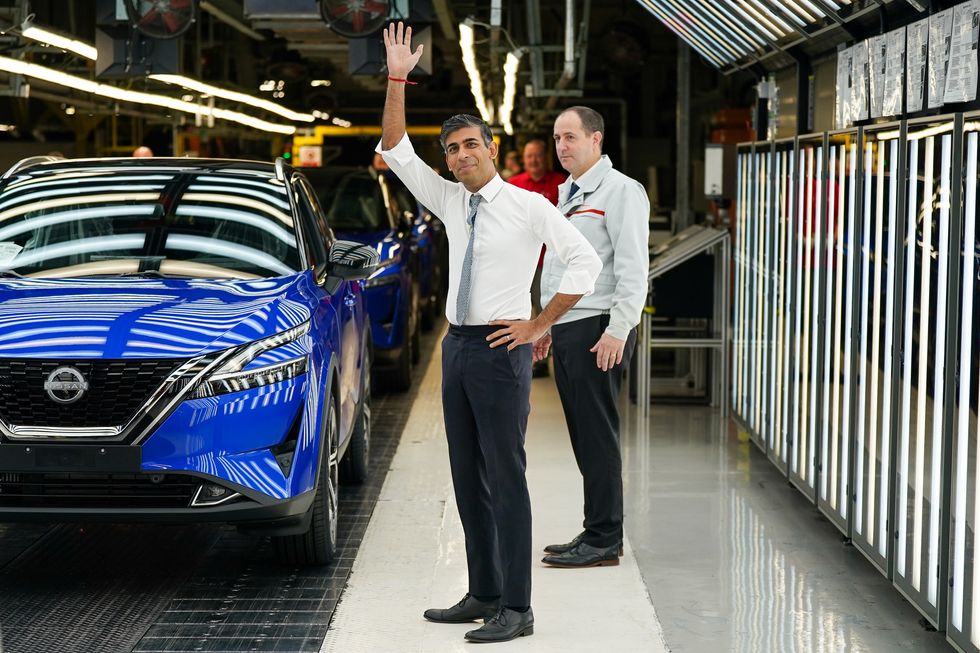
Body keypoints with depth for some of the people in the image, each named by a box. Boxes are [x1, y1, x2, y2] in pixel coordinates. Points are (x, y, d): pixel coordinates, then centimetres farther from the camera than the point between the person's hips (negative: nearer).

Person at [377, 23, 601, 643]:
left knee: (505, 480, -7)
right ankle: (483, 594, 20)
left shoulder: (529, 205, -8)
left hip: (501, 350, -7)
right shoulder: (450, 201, 11)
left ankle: (516, 609, -3)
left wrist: (538, 325, -11)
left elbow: (586, 261, -13)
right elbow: (396, 151, 11)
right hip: (457, 347, 7)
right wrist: (397, 81, 1)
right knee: (468, 479, 11)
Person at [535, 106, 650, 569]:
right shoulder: (567, 193, 21)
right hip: (567, 328, 9)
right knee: (583, 435, 11)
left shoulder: (620, 191, -8)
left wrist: (617, 331, -21)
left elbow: (633, 269, -15)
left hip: (598, 329, -9)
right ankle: (596, 533, 17)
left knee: (598, 434, -7)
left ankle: (604, 540, -3)